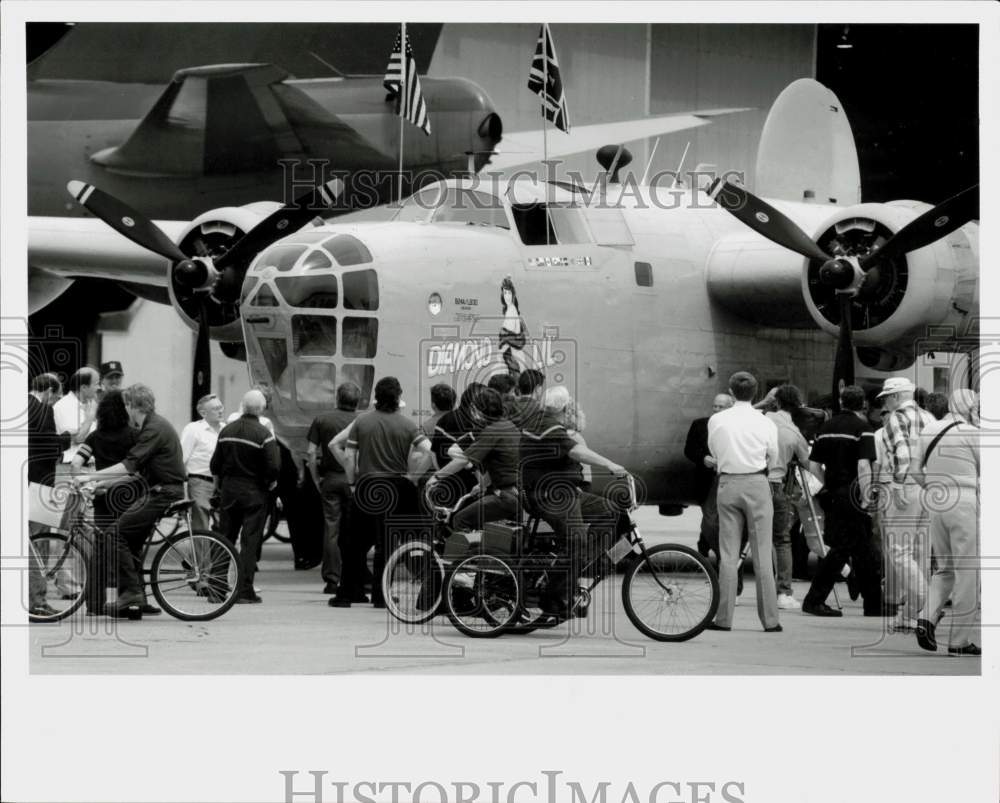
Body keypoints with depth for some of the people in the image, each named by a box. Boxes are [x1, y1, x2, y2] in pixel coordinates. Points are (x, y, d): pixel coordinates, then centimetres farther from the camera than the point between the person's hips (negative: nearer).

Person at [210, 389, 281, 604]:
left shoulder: (227, 431, 3)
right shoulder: (263, 434, -12)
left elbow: (215, 464, 8)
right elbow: (273, 467, -18)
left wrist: (218, 483, 22)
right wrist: (271, 482, 2)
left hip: (228, 489, 4)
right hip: (254, 491, -4)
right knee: (250, 541, -1)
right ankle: (245, 591, -4)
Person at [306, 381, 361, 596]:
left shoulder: (321, 420, 3)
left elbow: (310, 453, 0)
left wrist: (316, 480, 7)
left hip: (330, 478, 1)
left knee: (331, 529, 3)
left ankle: (331, 579, 0)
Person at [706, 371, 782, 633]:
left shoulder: (716, 421, -2)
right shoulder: (765, 423, -5)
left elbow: (713, 450, 9)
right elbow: (773, 458, 4)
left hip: (728, 483, 1)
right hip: (757, 483, -1)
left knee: (728, 554, 6)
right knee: (762, 554, 2)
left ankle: (724, 618, 4)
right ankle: (770, 619, 2)